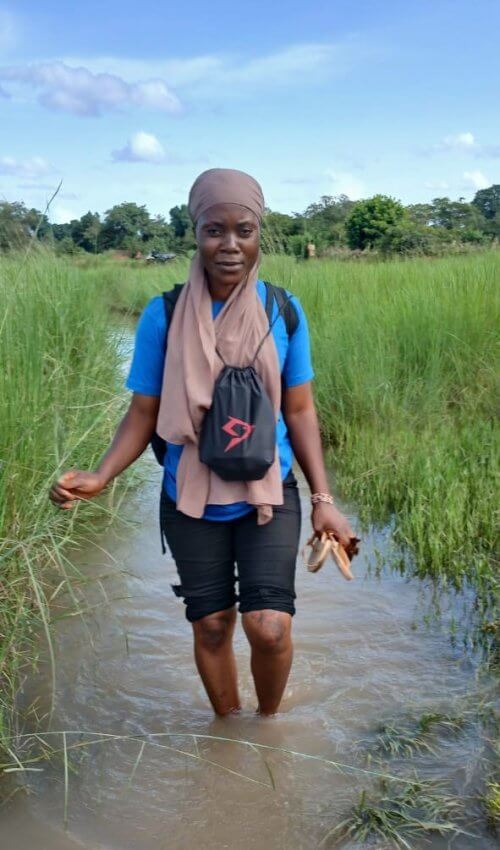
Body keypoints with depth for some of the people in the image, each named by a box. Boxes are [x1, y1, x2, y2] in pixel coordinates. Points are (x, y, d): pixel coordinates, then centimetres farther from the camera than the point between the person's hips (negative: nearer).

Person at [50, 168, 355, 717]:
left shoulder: (283, 311, -7)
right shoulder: (163, 316, -11)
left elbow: (299, 411, 0)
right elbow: (143, 414, -5)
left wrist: (323, 499, -5)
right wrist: (100, 476, -21)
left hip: (270, 494, 0)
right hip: (192, 502, 0)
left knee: (270, 628, -9)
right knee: (211, 627, 13)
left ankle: (269, 720, 24)